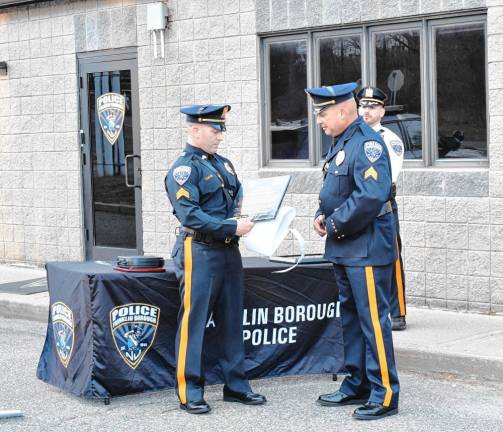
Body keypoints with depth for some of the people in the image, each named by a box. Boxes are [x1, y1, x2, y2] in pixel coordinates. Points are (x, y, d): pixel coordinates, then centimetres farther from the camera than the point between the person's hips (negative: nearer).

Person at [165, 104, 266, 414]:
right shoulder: (184, 168, -10)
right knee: (194, 322, -1)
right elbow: (190, 216, -20)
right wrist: (232, 227, -21)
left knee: (232, 321, 12)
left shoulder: (224, 164, 15)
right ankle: (190, 392, 6)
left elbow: (238, 201, 20)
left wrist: (251, 217, -1)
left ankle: (236, 385, 22)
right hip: (200, 252, -8)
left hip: (229, 250, 8)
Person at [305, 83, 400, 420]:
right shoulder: (341, 144, 14)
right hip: (344, 249, 10)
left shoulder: (367, 143, -17)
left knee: (373, 319, -5)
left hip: (367, 249, -10)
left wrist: (336, 224, -17)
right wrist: (322, 215, 5)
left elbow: (372, 196, -28)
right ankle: (357, 386, 28)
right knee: (351, 316, 17)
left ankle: (385, 395, 3)